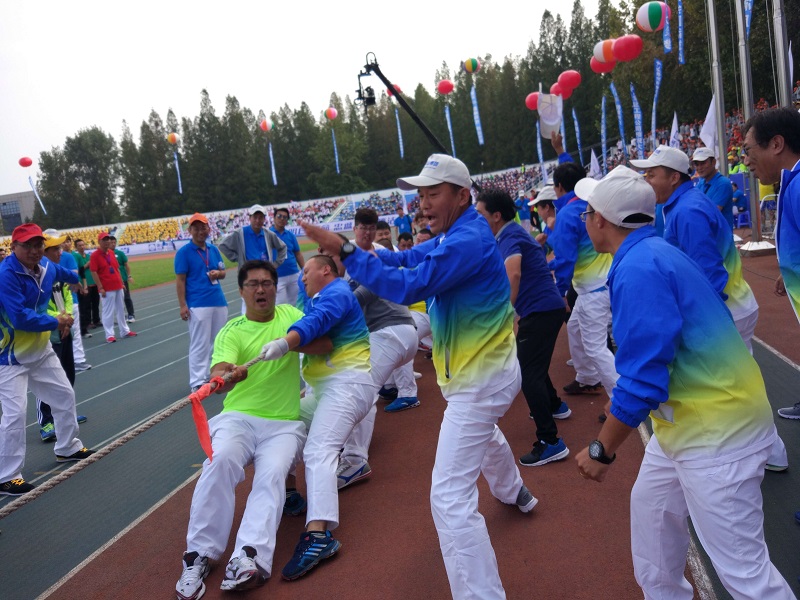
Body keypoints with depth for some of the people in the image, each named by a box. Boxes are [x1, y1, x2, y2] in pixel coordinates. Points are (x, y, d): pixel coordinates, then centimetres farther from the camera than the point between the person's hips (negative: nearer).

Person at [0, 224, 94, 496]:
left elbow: (63, 274, 25)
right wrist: (56, 322, -20)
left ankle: (67, 448, 38)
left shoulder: (47, 267, -2)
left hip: (41, 350, 8)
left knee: (65, 395, 18)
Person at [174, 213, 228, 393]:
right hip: (198, 305, -6)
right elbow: (180, 280, -6)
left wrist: (218, 273, -3)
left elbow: (223, 272, 22)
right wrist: (182, 305, -12)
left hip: (219, 302, 6)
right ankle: (197, 382, 1)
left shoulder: (214, 249, 12)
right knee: (200, 344, -4)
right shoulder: (184, 252, -4)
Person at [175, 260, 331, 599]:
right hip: (238, 417, 0)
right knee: (220, 461, -29)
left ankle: (250, 559, -37)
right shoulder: (230, 331, 1)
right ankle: (199, 555, -21)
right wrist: (226, 377, -42)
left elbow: (325, 344, -7)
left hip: (284, 424, 1)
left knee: (272, 475, -27)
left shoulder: (289, 315, 7)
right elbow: (217, 375, -17)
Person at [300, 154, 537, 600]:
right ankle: (513, 492, 69)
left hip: (480, 379, -11)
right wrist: (369, 256, -8)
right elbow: (413, 258, 8)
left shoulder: (468, 240, -25)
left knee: (451, 500, -14)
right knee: (483, 432, 40)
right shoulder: (456, 233, 5)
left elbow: (408, 286, -33)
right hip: (487, 368, 11)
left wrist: (345, 251, -32)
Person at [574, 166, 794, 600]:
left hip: (716, 431, -11)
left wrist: (601, 450, -16)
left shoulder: (638, 269, -24)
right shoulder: (653, 254, 6)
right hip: (685, 420, 11)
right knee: (650, 505, 24)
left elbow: (642, 381, -27)